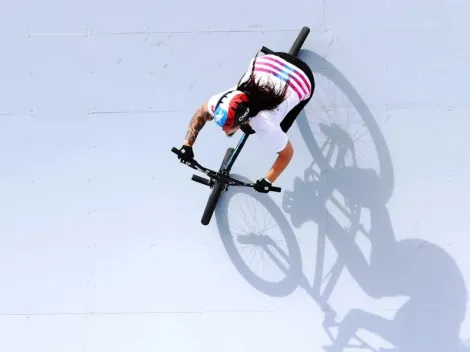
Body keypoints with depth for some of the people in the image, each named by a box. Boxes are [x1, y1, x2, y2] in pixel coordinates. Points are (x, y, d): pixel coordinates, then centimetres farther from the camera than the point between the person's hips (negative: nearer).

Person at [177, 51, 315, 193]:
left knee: (280, 130, -4)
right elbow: (200, 114, -6)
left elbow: (287, 153, -22)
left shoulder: (266, 127, -41)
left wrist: (267, 181, -13)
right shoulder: (221, 101, -29)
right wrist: (187, 145, -9)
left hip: (302, 79, -4)